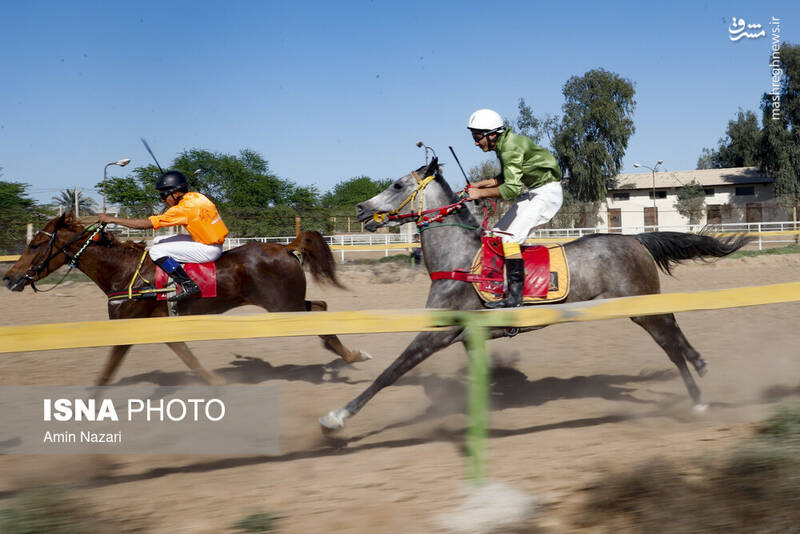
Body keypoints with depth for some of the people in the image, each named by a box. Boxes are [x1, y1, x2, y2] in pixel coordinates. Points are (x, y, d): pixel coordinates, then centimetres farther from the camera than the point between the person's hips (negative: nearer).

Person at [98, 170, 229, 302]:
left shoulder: (184, 208, -21)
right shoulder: (195, 196, 4)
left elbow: (147, 224, -19)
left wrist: (112, 219, -14)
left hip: (209, 250, -10)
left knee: (156, 251, -12)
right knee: (158, 241, 12)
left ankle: (188, 285, -12)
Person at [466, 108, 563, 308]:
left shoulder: (511, 148, -23)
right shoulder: (504, 144, 8)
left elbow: (512, 189, -31)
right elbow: (506, 178, 23)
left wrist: (481, 193, -23)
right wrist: (480, 184, 11)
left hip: (547, 193, -11)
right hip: (532, 194, 11)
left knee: (511, 236, -21)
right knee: (498, 232, 11)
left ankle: (515, 297, -24)